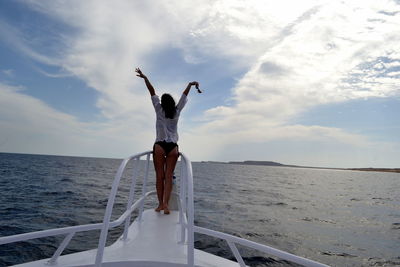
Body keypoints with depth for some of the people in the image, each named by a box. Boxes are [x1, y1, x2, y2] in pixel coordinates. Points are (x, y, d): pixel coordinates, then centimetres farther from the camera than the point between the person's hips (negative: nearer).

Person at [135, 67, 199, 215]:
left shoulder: (159, 110, 5)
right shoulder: (177, 111, 9)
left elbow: (152, 91, 8)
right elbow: (184, 94, 20)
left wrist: (144, 77, 13)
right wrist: (190, 84, 31)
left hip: (160, 145, -1)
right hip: (173, 147, 2)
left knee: (160, 176, 2)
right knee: (169, 176, -2)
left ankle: (161, 203, -1)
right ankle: (165, 203, -12)